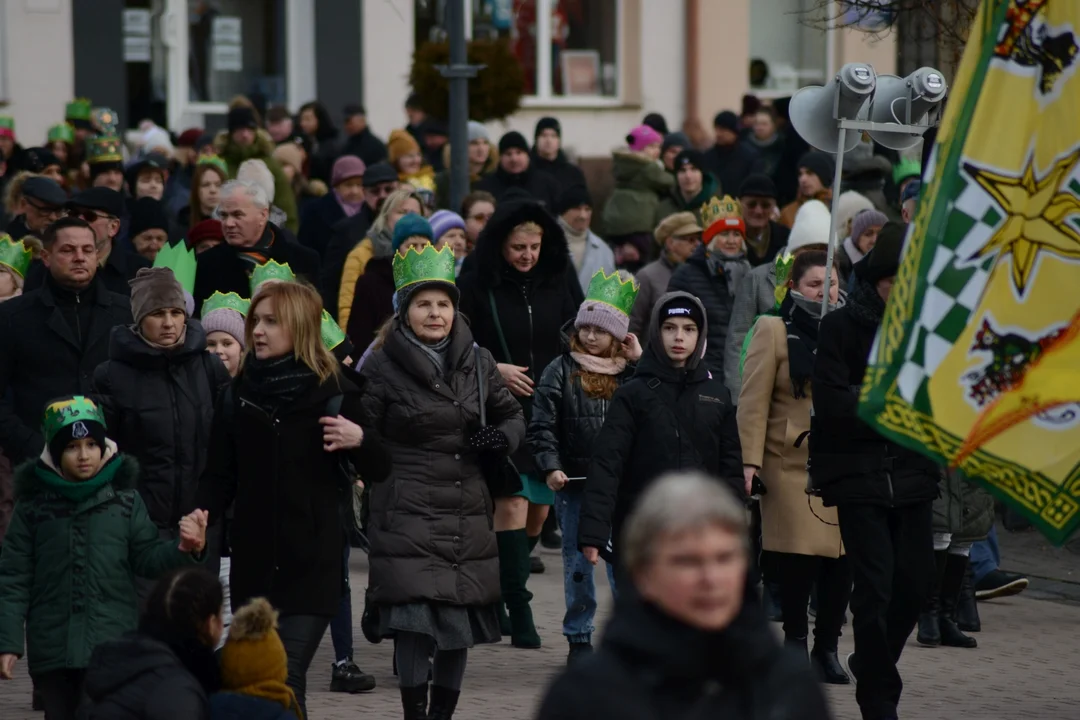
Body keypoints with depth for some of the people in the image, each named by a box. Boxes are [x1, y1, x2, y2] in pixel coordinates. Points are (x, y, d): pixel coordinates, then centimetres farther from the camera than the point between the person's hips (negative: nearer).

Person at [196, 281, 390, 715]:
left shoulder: (332, 394, -1)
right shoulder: (239, 394, 7)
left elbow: (378, 472, 2)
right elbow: (221, 476, 8)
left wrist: (361, 439, -19)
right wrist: (201, 517, -11)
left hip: (312, 563, -4)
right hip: (253, 562, 4)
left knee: (287, 677, -12)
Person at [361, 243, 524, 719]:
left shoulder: (477, 363, 8)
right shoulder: (383, 367, -3)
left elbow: (511, 413, 20)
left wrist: (502, 438, 0)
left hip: (466, 514, 4)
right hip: (408, 514, -4)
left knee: (458, 626, 7)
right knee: (414, 623, -13)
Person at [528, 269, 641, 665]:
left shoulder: (632, 371, 5)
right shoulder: (561, 371, 1)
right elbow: (542, 424, -2)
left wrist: (642, 360, -8)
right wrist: (550, 467, -13)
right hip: (574, 483, 0)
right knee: (578, 561, 7)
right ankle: (579, 638, 15)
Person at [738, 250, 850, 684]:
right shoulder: (775, 331, 3)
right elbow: (754, 402, -2)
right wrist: (750, 460, -10)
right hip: (792, 464, -3)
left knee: (842, 558, 0)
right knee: (798, 556, -6)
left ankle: (827, 645, 12)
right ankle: (795, 640, 12)